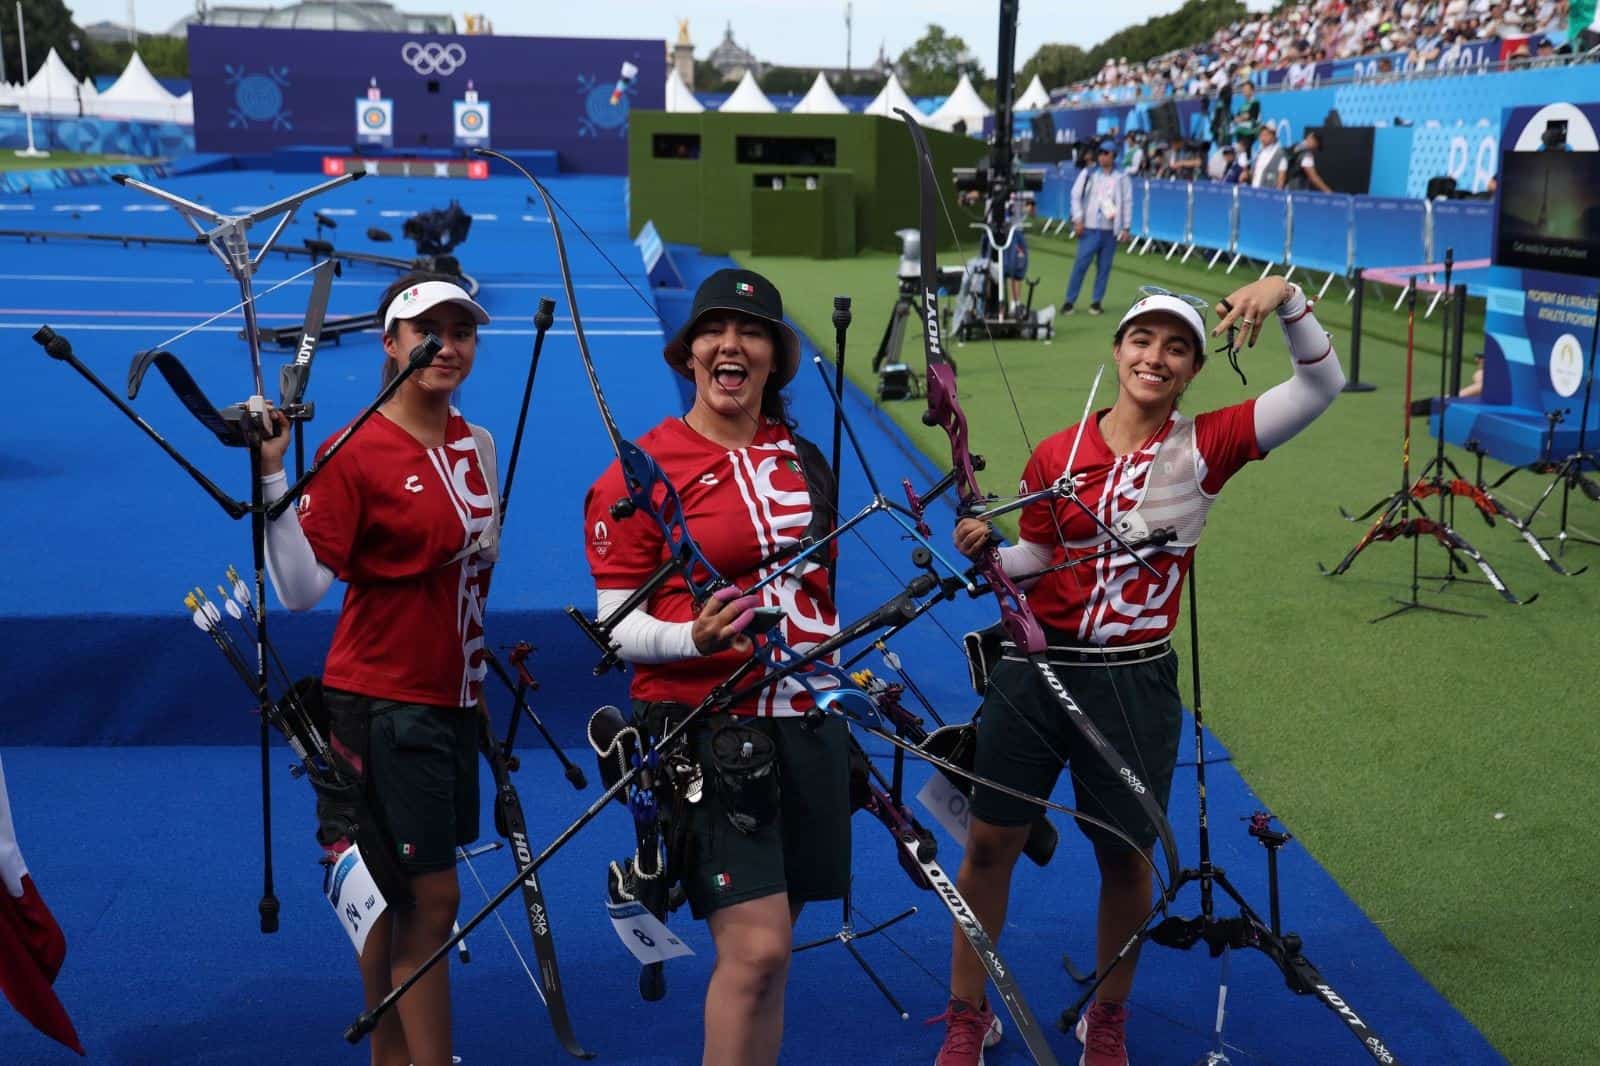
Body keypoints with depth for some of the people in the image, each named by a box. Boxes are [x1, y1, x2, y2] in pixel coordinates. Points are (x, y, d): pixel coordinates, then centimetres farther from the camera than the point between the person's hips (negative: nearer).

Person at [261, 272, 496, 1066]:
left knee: (398, 897, 15)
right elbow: (301, 587, -20)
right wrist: (273, 479, -29)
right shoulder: (354, 454, -14)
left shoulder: (477, 446, 7)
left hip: (453, 699, 7)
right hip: (384, 701, -7)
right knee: (432, 896, -5)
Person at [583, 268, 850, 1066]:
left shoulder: (802, 458, 11)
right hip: (706, 725, -5)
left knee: (766, 949, 10)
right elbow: (618, 626, -9)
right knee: (755, 946, -13)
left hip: (805, 720, 6)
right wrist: (692, 638, -28)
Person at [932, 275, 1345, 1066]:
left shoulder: (1202, 447, -4)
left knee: (1126, 857, 10)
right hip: (1037, 671, 1)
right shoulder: (1056, 455, 0)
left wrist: (1287, 298, -23)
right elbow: (1037, 559, 9)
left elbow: (1320, 386, -9)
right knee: (991, 843, 6)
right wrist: (987, 552, -11)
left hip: (1135, 682, -1)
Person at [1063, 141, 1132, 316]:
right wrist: (1078, 219, -6)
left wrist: (1126, 227, 3)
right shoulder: (1087, 174, 5)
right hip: (1090, 228, -1)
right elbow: (1076, 196, 4)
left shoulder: (1122, 178, 7)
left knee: (1104, 267, 2)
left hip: (1111, 230, 1)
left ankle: (1097, 302, 11)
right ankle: (1069, 301, -2)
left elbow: (1127, 202, 8)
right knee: (1081, 264, -7)